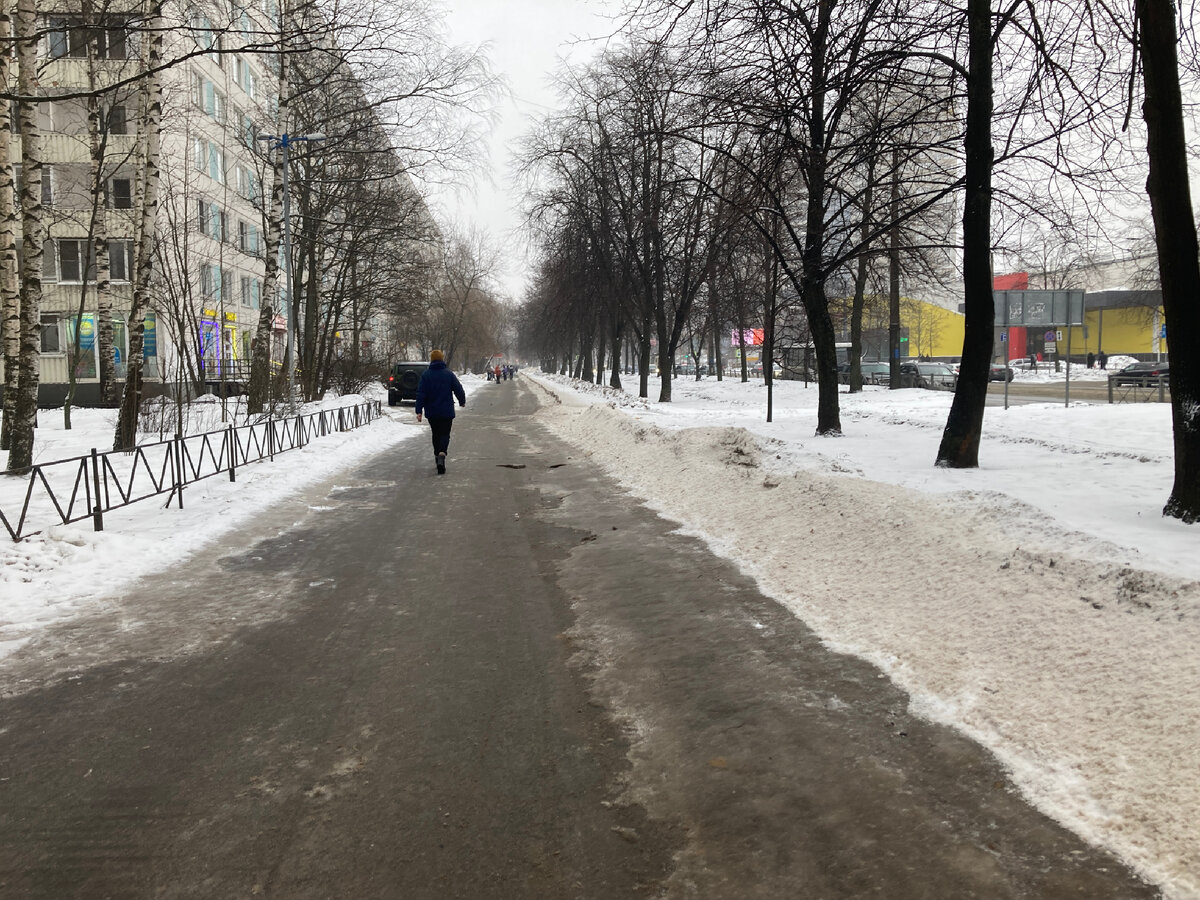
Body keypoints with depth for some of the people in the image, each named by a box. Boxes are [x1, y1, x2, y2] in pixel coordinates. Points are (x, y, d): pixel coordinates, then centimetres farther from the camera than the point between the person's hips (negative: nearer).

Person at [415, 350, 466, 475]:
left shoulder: (426, 375, -4)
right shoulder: (449, 374, -4)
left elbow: (421, 394, -7)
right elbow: (458, 389, 1)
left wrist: (418, 411, -6)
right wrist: (462, 401, 20)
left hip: (432, 413, 1)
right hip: (447, 412, -1)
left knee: (436, 434, 17)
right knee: (445, 434, 0)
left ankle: (437, 456, 22)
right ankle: (442, 453, -26)